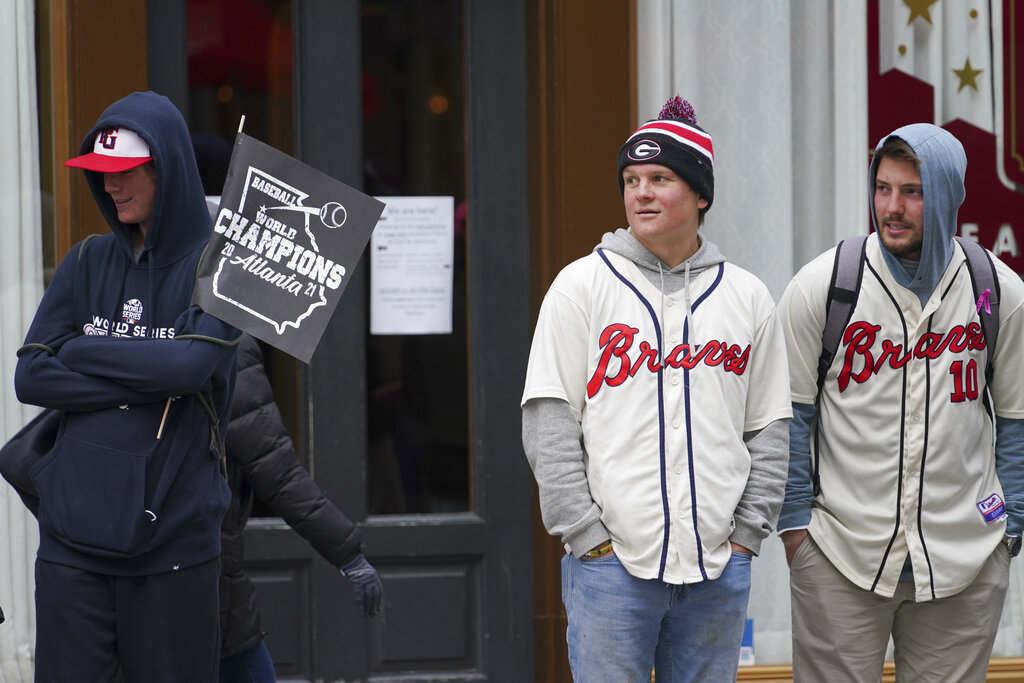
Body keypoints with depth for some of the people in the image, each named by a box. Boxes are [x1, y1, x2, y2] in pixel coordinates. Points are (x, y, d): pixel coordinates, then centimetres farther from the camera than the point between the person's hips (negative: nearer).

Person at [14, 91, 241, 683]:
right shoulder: (87, 264, 11)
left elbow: (191, 364, -17)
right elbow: (30, 377, 2)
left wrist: (82, 350, -5)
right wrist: (146, 380, -8)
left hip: (175, 541, -3)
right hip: (73, 533, 3)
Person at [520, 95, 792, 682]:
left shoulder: (747, 297, 9)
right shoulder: (582, 287, 1)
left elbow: (770, 429, 12)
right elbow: (549, 424, -2)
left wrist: (746, 533, 3)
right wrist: (588, 535, -8)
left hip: (718, 568, 3)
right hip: (611, 563, -2)